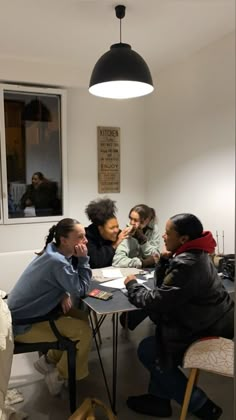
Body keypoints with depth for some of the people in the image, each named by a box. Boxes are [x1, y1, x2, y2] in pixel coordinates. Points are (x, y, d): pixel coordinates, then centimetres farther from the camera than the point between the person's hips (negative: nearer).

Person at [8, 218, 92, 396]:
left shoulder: (53, 252, -2)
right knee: (84, 331, -13)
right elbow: (81, 290, -21)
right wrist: (83, 259, -22)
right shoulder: (57, 261, -30)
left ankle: (50, 360, 22)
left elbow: (69, 282, 11)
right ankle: (60, 375, 10)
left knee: (82, 318, 9)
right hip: (22, 324, -9)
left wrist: (64, 294, -9)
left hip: (26, 312, 9)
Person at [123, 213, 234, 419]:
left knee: (147, 350, 2)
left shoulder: (187, 265, -29)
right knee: (155, 343, 17)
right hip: (212, 322, 10)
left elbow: (156, 301, -25)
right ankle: (159, 398, 23)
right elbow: (163, 284, 10)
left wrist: (132, 285, -8)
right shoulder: (196, 254, 3)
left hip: (208, 333, -10)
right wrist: (165, 259, -7)